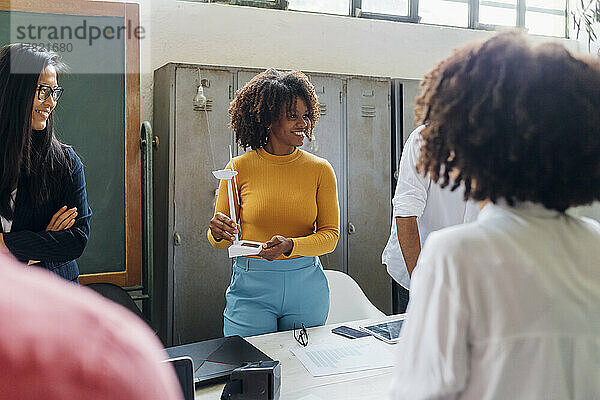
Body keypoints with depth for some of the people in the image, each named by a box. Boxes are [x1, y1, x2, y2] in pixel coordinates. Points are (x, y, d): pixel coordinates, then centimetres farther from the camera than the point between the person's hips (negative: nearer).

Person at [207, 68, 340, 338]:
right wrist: (219, 234, -19)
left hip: (306, 284, 2)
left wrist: (290, 245, -20)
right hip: (251, 286, -1)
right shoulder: (240, 168, -3)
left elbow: (330, 235, -3)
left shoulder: (320, 169, 0)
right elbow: (220, 240, 5)